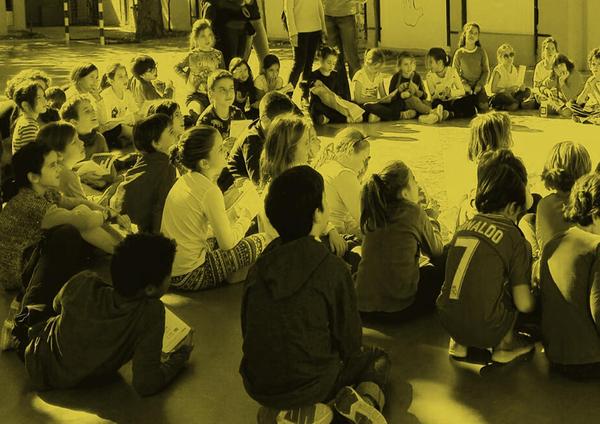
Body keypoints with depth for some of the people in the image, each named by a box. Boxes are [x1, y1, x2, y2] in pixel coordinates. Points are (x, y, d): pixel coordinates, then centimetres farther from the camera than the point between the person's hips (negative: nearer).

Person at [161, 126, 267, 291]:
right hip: (188, 277, -9)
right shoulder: (209, 191, -22)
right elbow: (227, 243, -16)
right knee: (260, 241, -3)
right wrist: (246, 216, -1)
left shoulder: (184, 180, 4)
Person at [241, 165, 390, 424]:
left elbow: (248, 331, 11)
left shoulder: (259, 266, 1)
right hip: (309, 385, -4)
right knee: (377, 359, 21)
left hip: (256, 386, 4)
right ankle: (367, 397, -11)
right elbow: (350, 342, -7)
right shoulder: (331, 268, -14)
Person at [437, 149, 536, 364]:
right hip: (484, 330, -5)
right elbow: (523, 304, -9)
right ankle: (504, 345, 19)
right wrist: (536, 301, 12)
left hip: (448, 321, 5)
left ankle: (459, 343, 22)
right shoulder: (514, 239, -11)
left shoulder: (465, 226, 5)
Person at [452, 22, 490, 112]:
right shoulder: (459, 53, -2)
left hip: (478, 87, 1)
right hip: (465, 87, -1)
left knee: (484, 108, -17)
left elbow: (486, 71, 3)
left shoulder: (481, 52, 0)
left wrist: (480, 85, -9)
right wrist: (464, 84, -11)